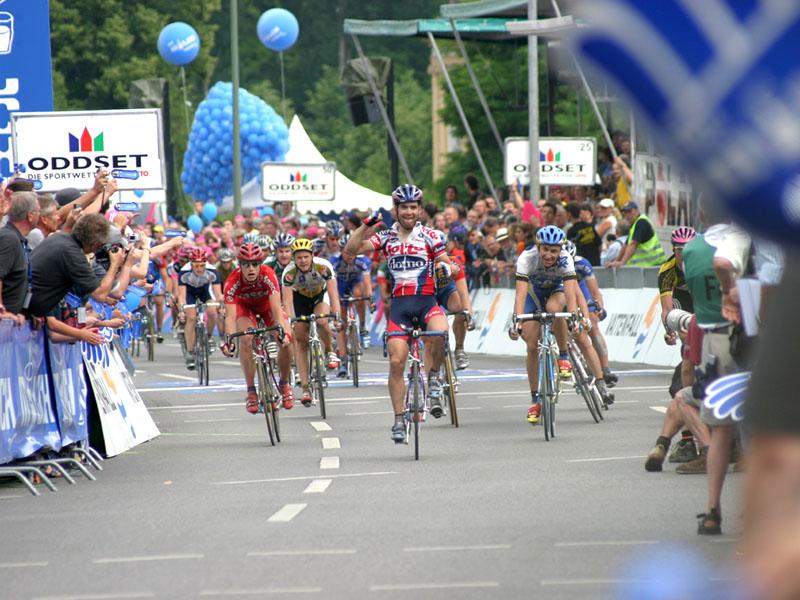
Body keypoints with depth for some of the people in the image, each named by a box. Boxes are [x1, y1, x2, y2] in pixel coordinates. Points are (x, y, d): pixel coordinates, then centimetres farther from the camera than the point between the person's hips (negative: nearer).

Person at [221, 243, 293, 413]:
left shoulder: (268, 275, -36)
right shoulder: (233, 282, -35)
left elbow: (276, 307, -42)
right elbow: (230, 315, -40)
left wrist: (283, 332, -56)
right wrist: (229, 340, -55)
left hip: (266, 304, 0)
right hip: (245, 306, 0)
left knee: (286, 340, -19)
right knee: (246, 339, -27)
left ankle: (284, 384, 6)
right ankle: (251, 391, -15)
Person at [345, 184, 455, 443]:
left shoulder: (429, 235, 3)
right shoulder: (386, 237, 6)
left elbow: (446, 262, -1)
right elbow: (352, 249, -4)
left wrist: (445, 266, -24)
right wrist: (367, 224, -16)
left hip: (426, 301, -1)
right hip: (399, 305, 2)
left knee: (440, 332, -34)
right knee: (396, 362, -6)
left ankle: (434, 376, -6)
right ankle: (399, 419, 5)